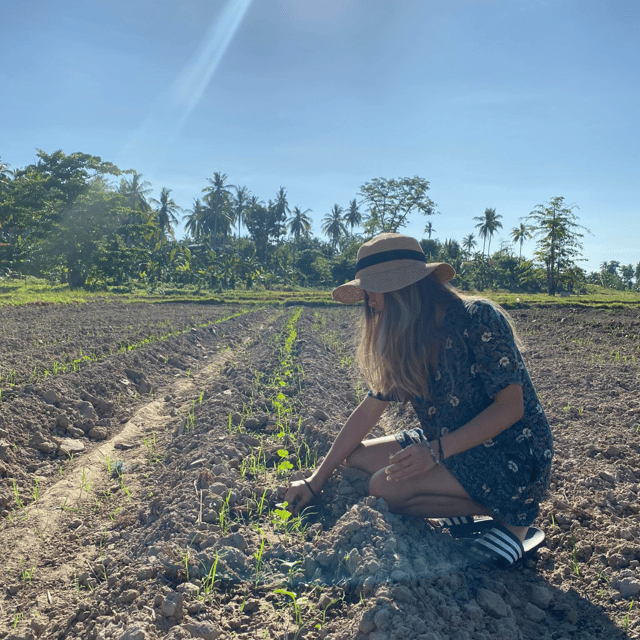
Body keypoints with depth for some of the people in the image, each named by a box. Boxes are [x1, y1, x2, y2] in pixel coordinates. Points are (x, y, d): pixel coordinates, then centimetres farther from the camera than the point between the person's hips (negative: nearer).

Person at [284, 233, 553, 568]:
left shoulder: (479, 319, -20)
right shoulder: (405, 341, 2)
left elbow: (512, 406, -20)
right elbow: (370, 408, 3)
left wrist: (437, 451, -28)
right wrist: (316, 480, 2)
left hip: (513, 460, -8)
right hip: (450, 448, 8)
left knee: (386, 487, -23)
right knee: (356, 459, -3)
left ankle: (510, 519, -5)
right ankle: (463, 515, 1)